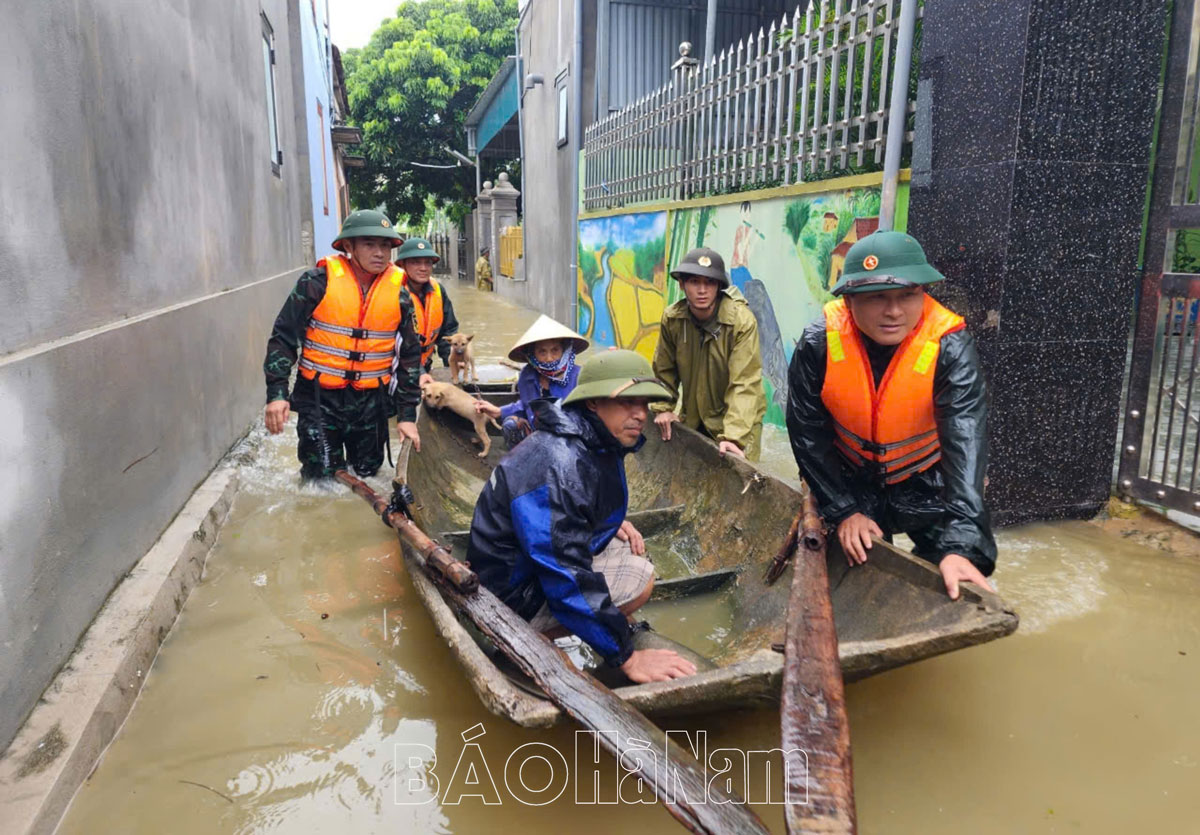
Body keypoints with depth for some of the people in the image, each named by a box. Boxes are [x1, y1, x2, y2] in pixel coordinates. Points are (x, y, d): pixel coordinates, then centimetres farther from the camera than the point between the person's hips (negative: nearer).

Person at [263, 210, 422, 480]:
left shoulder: (399, 294, 1)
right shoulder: (318, 282, -8)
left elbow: (409, 355, 8)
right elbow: (283, 337, -3)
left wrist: (407, 415, 5)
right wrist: (277, 393, -12)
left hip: (371, 402, 3)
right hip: (319, 398, -2)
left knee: (367, 474, 12)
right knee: (321, 478, -2)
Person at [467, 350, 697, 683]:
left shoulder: (596, 443, 0)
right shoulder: (558, 466, -31)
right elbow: (568, 580, -33)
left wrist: (612, 523, 1)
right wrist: (627, 656, -30)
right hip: (515, 592, -10)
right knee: (641, 578, -17)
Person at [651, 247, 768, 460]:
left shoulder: (742, 321, -23)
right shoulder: (671, 318, -10)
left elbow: (744, 384, -27)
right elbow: (664, 369, 5)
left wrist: (733, 436, -35)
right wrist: (663, 408, -5)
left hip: (737, 419, -4)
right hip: (692, 418, 4)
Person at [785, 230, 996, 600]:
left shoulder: (950, 348, -27)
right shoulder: (818, 344, -23)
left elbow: (966, 444, -36)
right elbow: (808, 434, -14)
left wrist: (962, 546, -46)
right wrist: (844, 511, -15)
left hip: (927, 487, -1)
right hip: (850, 483, 1)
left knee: (948, 589, -2)